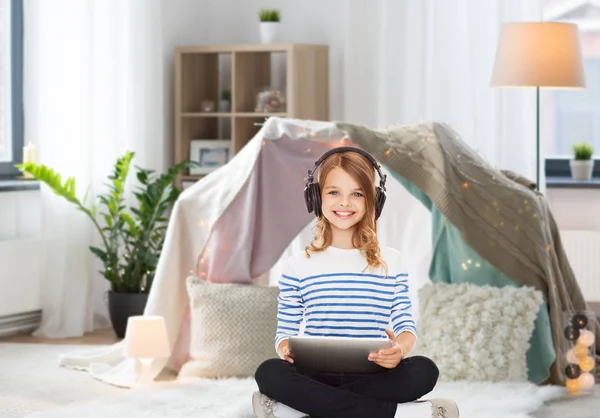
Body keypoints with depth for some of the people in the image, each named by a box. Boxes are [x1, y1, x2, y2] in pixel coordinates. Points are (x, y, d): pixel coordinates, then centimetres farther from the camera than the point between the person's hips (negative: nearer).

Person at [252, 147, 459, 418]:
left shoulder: (390, 261, 9)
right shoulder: (299, 266, 8)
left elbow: (406, 326, 5)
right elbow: (285, 332, 7)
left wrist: (401, 349, -20)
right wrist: (285, 347, -18)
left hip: (372, 376, 1)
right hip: (317, 375, -1)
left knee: (424, 371, -30)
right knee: (270, 373, -33)